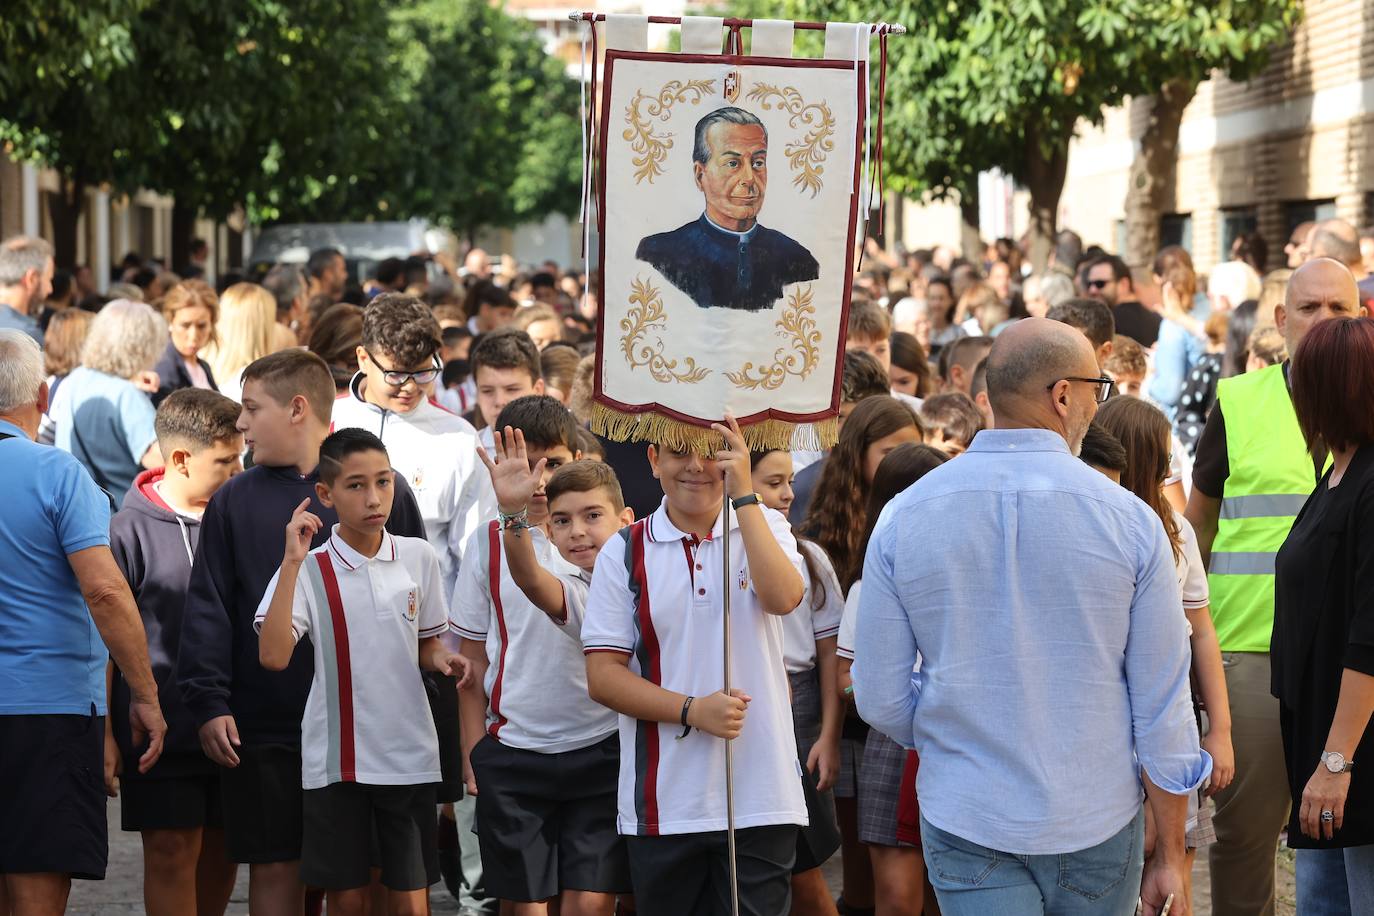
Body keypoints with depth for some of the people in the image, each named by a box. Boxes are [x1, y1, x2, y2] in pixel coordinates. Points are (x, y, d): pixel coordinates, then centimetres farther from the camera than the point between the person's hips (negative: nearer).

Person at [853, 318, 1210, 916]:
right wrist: (1170, 856, 4)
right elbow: (1163, 704, -5)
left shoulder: (903, 518, -4)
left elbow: (880, 699, 0)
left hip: (965, 821, 0)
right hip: (1098, 823, 0)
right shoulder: (1129, 520, -8)